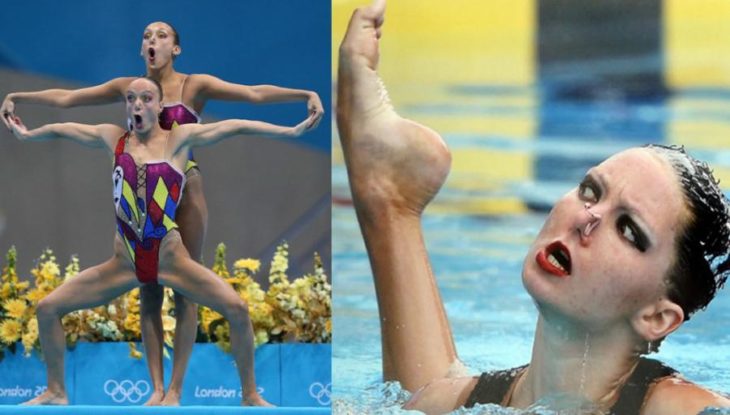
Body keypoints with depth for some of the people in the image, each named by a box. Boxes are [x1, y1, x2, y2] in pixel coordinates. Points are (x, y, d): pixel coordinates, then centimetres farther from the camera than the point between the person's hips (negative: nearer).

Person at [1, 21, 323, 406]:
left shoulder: (195, 86, -6)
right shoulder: (128, 87, 4)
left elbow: (255, 93, -17)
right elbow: (65, 97, 8)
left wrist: (305, 94, -29)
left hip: (186, 194, -3)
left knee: (185, 292, 1)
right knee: (148, 292, 4)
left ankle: (175, 389, 6)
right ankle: (156, 387, 11)